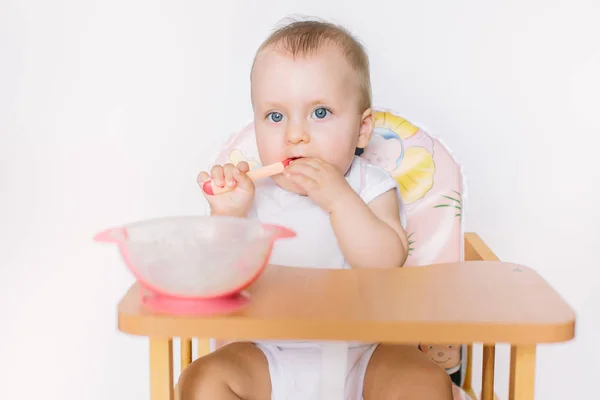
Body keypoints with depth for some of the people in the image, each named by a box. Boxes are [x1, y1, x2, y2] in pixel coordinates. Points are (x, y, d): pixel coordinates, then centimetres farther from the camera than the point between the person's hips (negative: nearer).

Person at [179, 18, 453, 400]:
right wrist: (227, 215, -20)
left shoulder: (371, 188, -4)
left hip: (364, 352, -1)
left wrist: (338, 199, -28)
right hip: (272, 360, 2)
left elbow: (388, 264, -19)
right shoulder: (252, 193, -1)